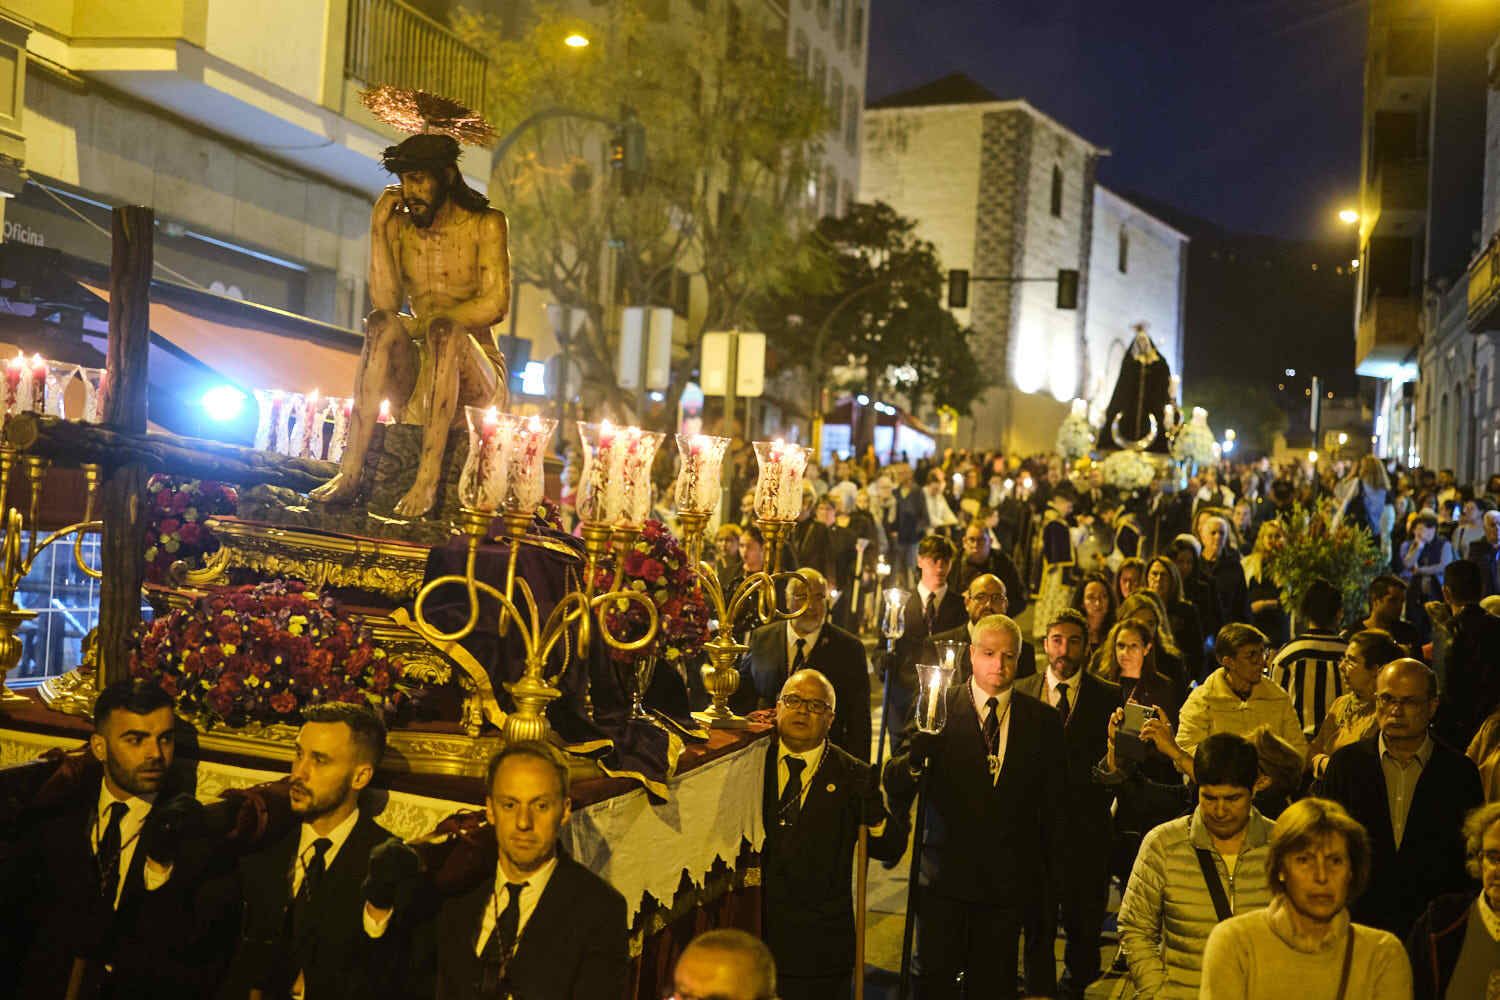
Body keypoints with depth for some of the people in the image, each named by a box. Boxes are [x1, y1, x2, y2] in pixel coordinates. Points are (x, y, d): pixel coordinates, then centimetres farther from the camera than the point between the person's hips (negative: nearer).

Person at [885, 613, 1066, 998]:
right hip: (945, 876, -1)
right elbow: (895, 787, -8)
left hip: (1008, 879, 1)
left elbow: (1053, 807, 8)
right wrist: (913, 759, -30)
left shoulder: (1043, 721, 4)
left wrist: (1052, 878, 5)